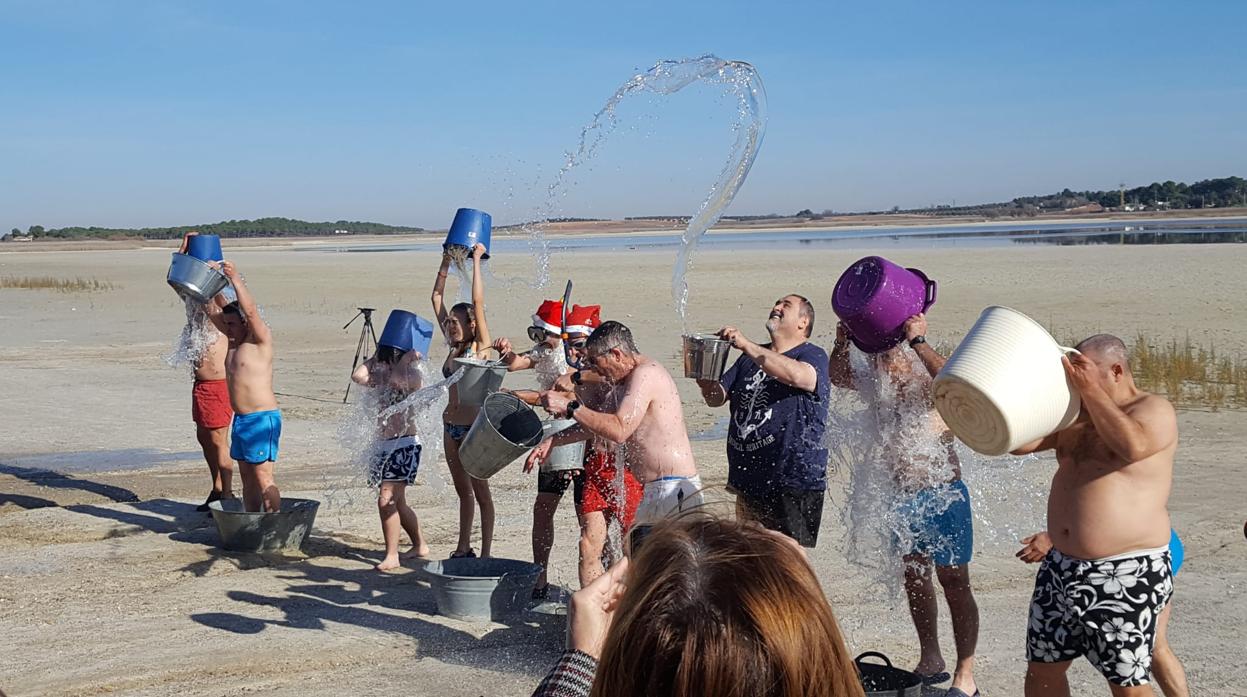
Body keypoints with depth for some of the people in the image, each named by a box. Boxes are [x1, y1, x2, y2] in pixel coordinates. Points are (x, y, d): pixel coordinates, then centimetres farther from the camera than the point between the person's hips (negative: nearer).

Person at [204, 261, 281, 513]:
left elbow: (251, 311, -25)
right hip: (240, 418, 9)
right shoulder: (234, 339, 13)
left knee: (263, 476, -10)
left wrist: (236, 279, -25)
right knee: (247, 478, 11)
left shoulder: (260, 339, -9)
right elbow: (213, 310, 13)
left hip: (262, 419, -9)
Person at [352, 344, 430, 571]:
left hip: (405, 444, -8)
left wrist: (406, 358, -13)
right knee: (397, 502, 16)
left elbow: (396, 379, -27)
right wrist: (378, 357, 5)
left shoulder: (412, 374, -6)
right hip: (385, 444, 8)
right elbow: (358, 376, -5)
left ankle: (392, 556, -11)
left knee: (387, 500, -16)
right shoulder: (381, 373, 12)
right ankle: (420, 546, 31)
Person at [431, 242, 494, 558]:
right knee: (463, 491, 15)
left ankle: (485, 553, 5)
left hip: (475, 427, -7)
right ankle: (463, 548, 23)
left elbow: (478, 302, -19)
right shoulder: (453, 347, 8)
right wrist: (446, 262, 8)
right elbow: (436, 298, 10)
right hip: (452, 426, 7)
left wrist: (477, 260, -15)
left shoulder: (481, 347, -9)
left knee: (480, 492, 0)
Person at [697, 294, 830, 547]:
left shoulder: (813, 356, -3)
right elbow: (717, 397, 13)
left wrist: (746, 345, -27)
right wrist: (705, 378, -10)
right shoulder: (752, 357, 19)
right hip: (747, 482, 7)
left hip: (794, 483, -7)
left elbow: (797, 376, -27)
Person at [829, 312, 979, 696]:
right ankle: (930, 661, 30)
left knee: (954, 582, -2)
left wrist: (918, 342, -37)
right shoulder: (878, 385, 4)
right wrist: (842, 343, -6)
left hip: (942, 495, -7)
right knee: (914, 578, 16)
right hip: (904, 497, 8)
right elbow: (839, 377, 12)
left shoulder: (927, 379, -16)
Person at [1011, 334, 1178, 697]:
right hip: (1062, 568, 7)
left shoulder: (1154, 410, -7)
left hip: (1125, 576, -7)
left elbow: (1133, 446, -29)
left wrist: (1089, 389, -22)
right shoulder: (1073, 412, 12)